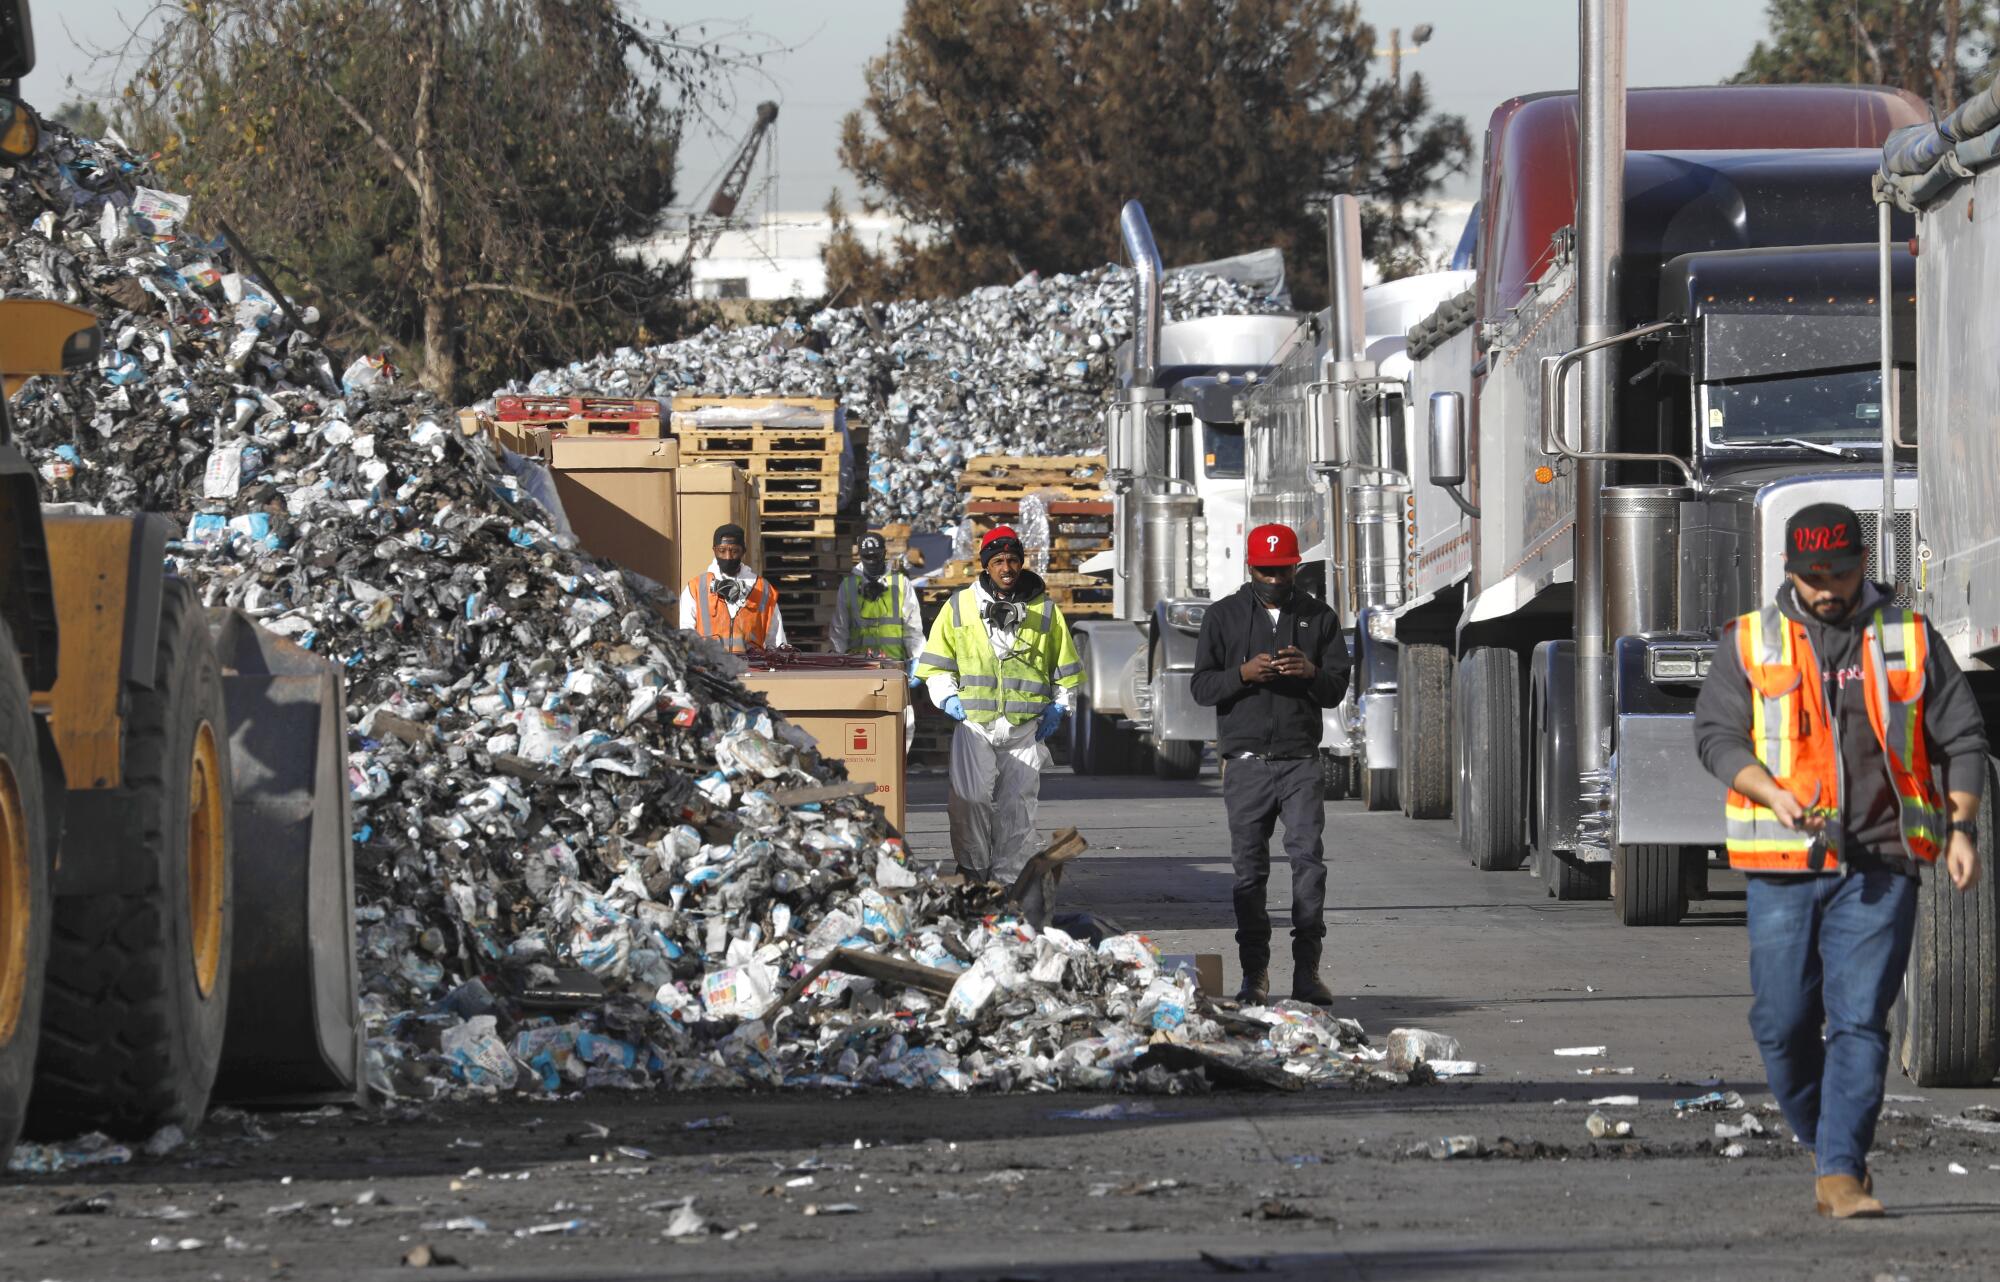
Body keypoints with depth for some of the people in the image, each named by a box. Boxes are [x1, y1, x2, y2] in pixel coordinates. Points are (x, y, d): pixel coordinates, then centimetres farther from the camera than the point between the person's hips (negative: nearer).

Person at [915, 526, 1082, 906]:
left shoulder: (1044, 610, 9)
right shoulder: (961, 607, 7)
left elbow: (1067, 668, 19)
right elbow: (936, 662, 14)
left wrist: (1057, 707, 9)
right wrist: (948, 699, 1)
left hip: (1027, 727, 1)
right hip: (974, 723, -1)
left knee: (1017, 805, 0)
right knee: (971, 800, -10)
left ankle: (1007, 881, 7)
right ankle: (973, 872, 3)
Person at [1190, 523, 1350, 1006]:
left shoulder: (1319, 618, 12)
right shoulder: (1224, 616, 10)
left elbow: (1337, 689, 8)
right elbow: (1202, 686, 5)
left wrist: (1312, 673, -14)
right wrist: (1243, 674, -14)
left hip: (1301, 761, 0)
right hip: (1247, 762, 0)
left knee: (1309, 858, -13)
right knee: (1249, 867, 0)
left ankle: (1307, 970, -14)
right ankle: (1254, 974, 4)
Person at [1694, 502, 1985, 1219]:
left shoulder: (1910, 641, 9)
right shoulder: (1750, 644, 7)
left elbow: (1961, 738, 10)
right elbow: (1716, 735, -2)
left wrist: (1962, 828, -3)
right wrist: (1775, 795, -19)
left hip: (1880, 869, -1)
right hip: (1783, 867, 1)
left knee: (1860, 1023, -9)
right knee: (1785, 1022, 1)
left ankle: (1841, 1174, -10)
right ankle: (1824, 1143, 23)